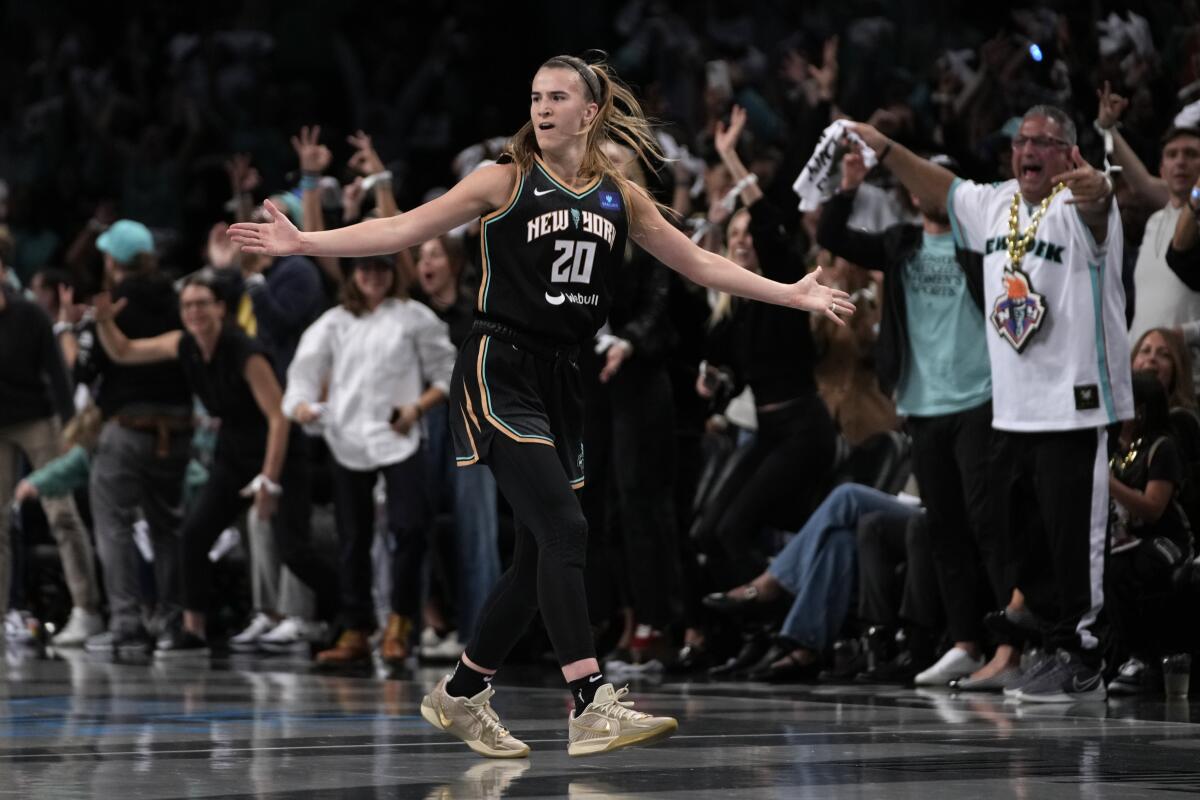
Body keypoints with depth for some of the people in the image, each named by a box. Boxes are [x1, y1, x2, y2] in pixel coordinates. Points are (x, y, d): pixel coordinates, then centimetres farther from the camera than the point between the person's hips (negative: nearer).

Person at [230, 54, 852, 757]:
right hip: (500, 374, -6)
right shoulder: (507, 181, -1)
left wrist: (792, 295, 21)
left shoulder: (620, 197, 11)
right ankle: (593, 706, -25)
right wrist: (302, 243, -11)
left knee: (541, 556, 7)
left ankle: (461, 697, 22)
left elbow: (699, 263, 20)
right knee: (564, 530, -19)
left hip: (560, 382, 6)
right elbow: (404, 230, -3)